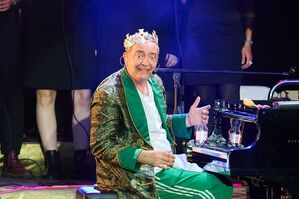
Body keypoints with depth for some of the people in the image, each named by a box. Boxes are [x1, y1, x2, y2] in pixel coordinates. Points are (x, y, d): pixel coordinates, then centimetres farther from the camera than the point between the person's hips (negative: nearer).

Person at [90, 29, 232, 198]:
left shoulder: (155, 82, 9)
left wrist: (188, 120, 5)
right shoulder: (108, 95, -16)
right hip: (138, 172, -8)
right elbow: (100, 146, -16)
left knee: (224, 184, 0)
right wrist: (143, 156, -26)